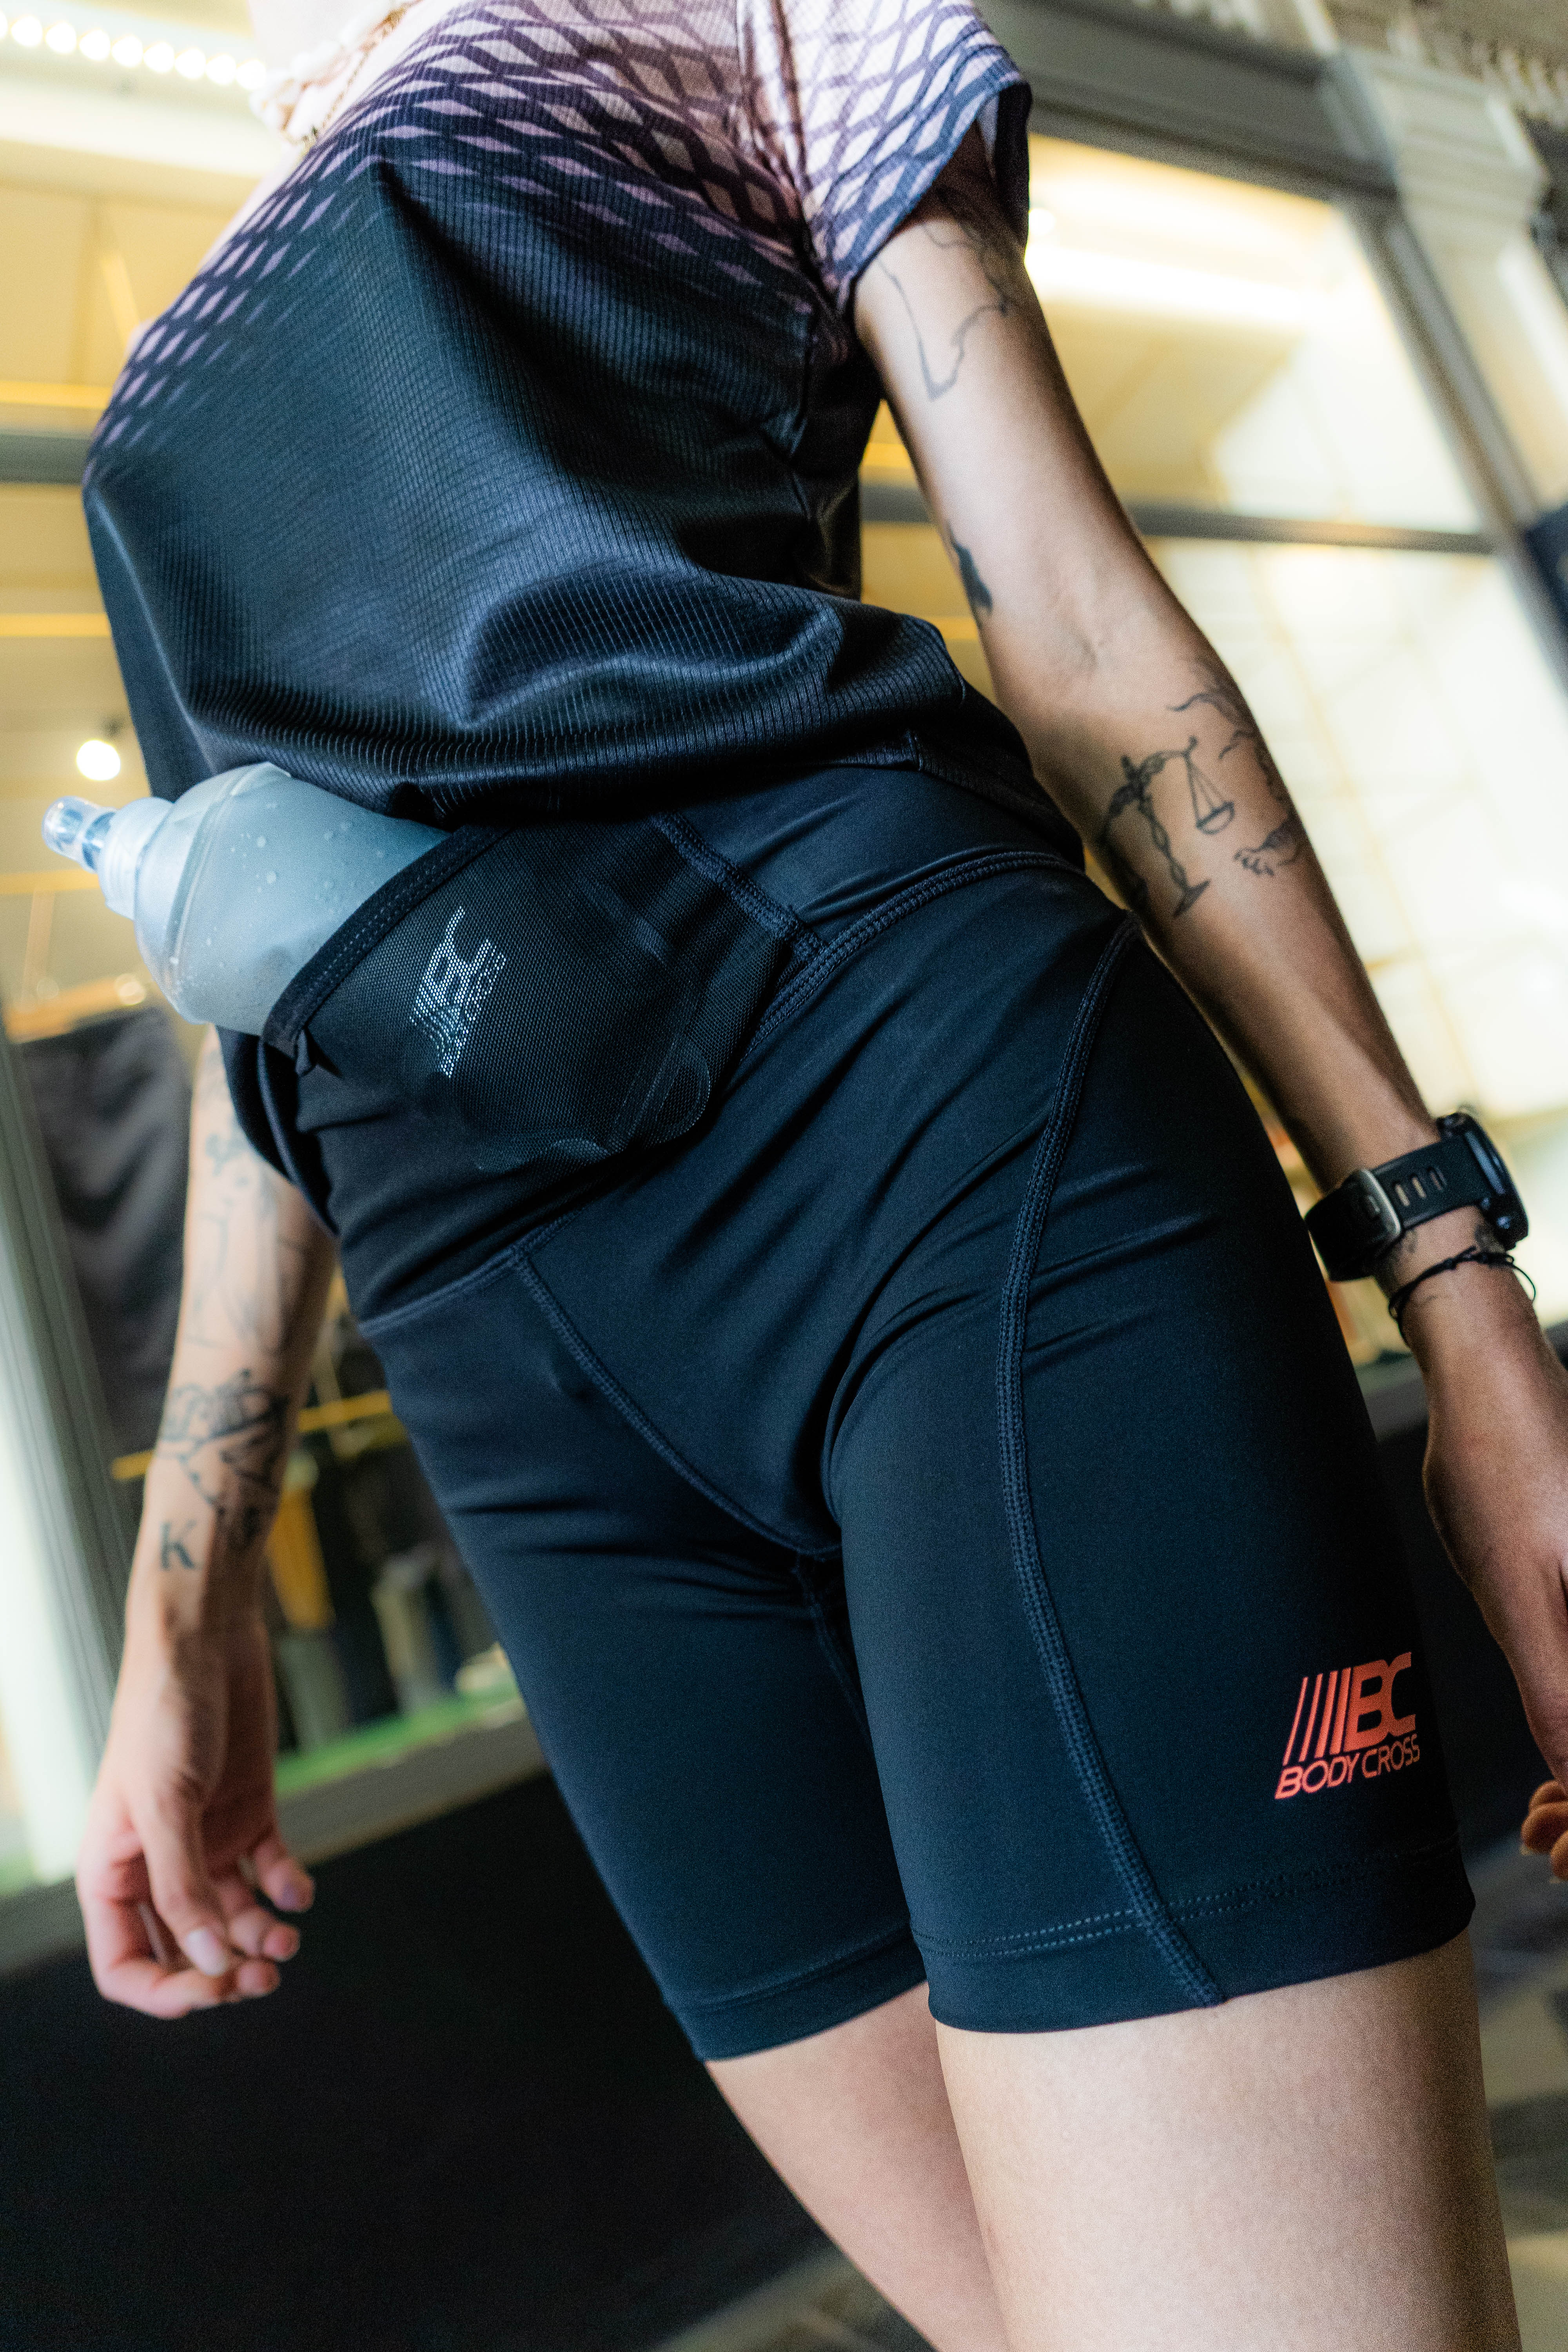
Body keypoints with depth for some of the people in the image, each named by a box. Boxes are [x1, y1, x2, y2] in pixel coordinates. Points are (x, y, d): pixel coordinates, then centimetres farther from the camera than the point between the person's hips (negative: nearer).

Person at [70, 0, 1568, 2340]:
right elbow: (269, 1013, 26)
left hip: (925, 1103, -4)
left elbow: (1080, 625, 8)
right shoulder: (191, 428, 34)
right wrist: (184, 1599, 21)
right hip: (506, 1343, 5)